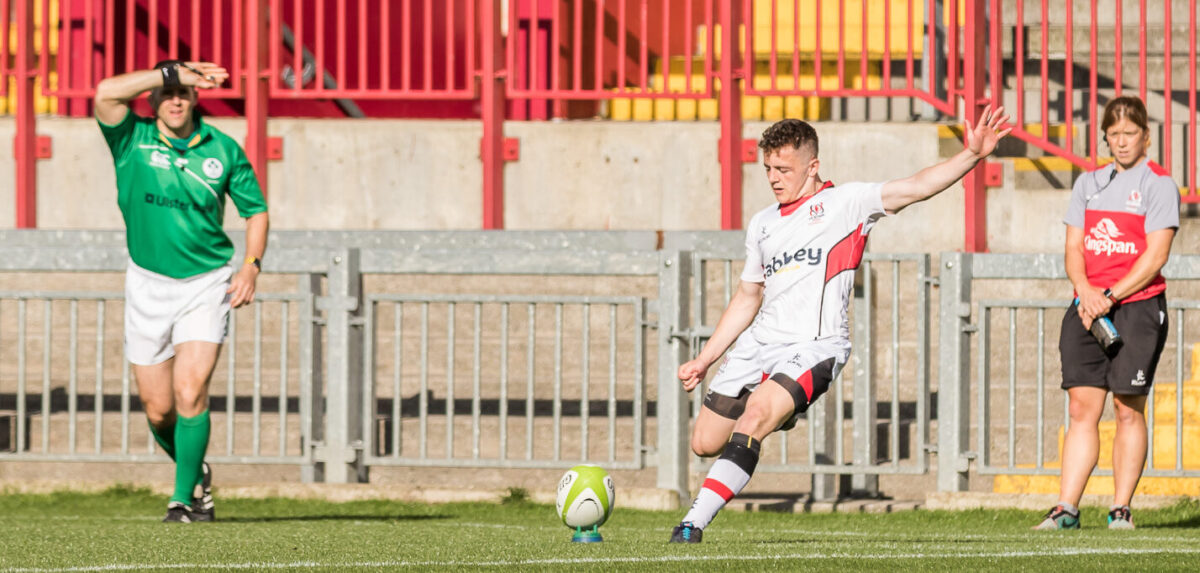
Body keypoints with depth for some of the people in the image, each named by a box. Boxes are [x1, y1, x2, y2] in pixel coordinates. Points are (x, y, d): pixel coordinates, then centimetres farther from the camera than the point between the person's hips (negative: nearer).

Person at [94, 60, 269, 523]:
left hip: (206, 283, -1)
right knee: (158, 410, 5)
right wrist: (171, 71, -23)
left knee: (191, 394, -17)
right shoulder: (133, 141, -6)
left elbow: (255, 209, 8)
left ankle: (184, 498, -4)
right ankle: (196, 473, 33)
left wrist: (251, 266, -8)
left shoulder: (222, 150, -3)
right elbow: (106, 94, -26)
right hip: (148, 283, 1)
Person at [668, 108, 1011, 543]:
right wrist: (704, 360, 23)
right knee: (705, 442, 4)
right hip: (759, 344, 7)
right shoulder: (762, 224, 18)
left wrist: (972, 155, -23)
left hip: (813, 348, -7)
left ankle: (694, 524, -33)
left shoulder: (844, 203, 1)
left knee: (755, 415, -30)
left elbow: (916, 187, -8)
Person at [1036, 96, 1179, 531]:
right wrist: (1085, 291, -8)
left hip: (1138, 304, -4)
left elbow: (1155, 255, -10)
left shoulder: (1158, 185, -2)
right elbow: (1073, 248, 11)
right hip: (1088, 308, 5)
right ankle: (1066, 508, -4)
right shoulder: (1088, 184, 15)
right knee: (1082, 408, 0)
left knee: (1128, 409, -3)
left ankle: (1121, 508, 2)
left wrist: (1110, 296, -17)